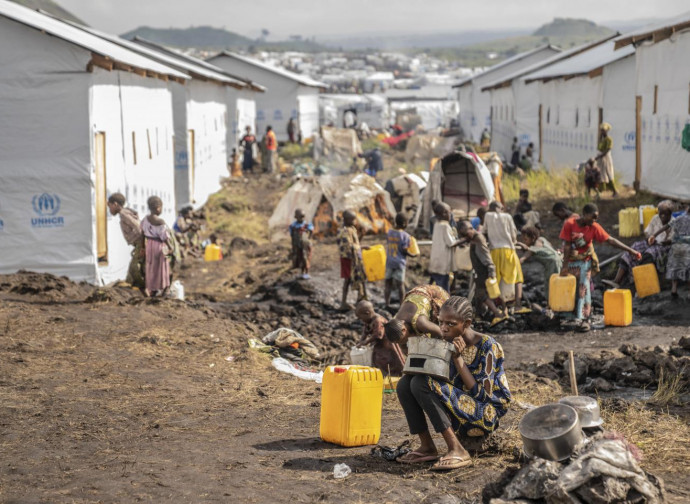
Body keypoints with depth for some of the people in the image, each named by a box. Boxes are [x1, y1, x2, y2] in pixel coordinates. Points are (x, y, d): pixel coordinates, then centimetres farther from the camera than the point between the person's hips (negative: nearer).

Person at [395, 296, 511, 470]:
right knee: (405, 383, -7)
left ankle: (457, 450, -28)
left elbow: (482, 394, -18)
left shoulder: (486, 346, -13)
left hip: (484, 416, -7)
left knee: (421, 383, -24)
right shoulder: (447, 344, 6)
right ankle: (427, 447, -8)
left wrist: (458, 358, -18)